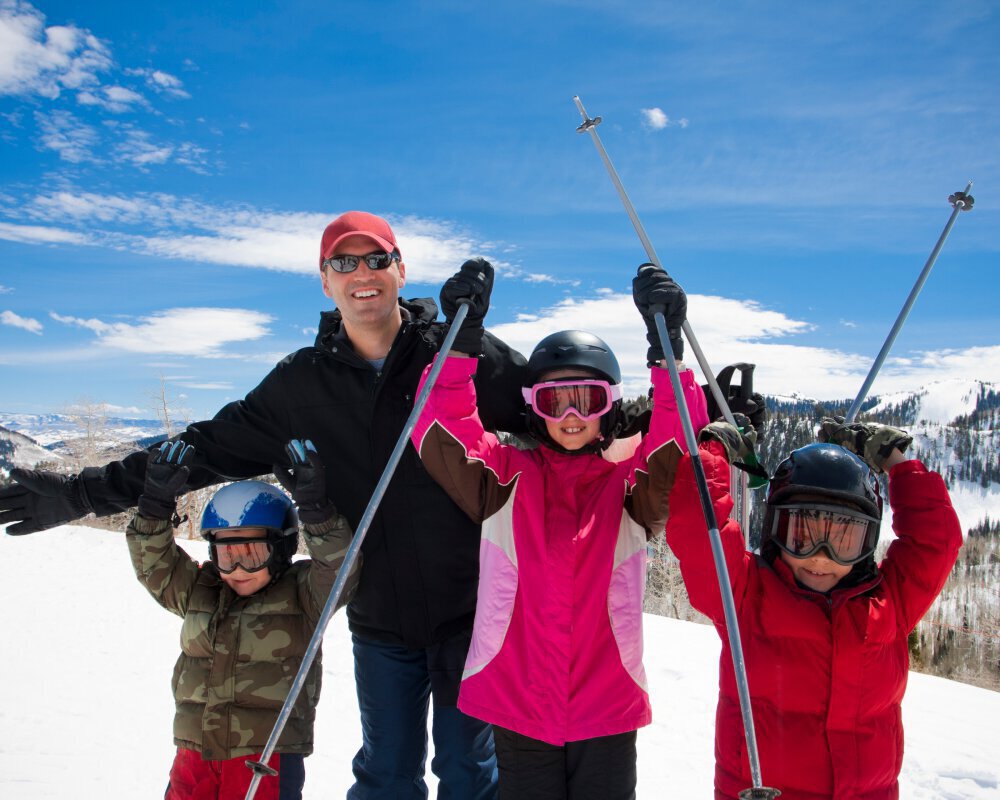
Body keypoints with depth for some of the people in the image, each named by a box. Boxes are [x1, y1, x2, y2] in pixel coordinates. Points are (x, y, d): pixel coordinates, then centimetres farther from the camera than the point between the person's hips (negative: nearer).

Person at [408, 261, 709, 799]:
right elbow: (443, 431, -11)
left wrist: (667, 349, -23)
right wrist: (462, 343, -21)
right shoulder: (507, 479, 1)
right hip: (515, 710, 0)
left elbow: (684, 443, -14)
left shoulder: (629, 487, 2)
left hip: (607, 713, 0)